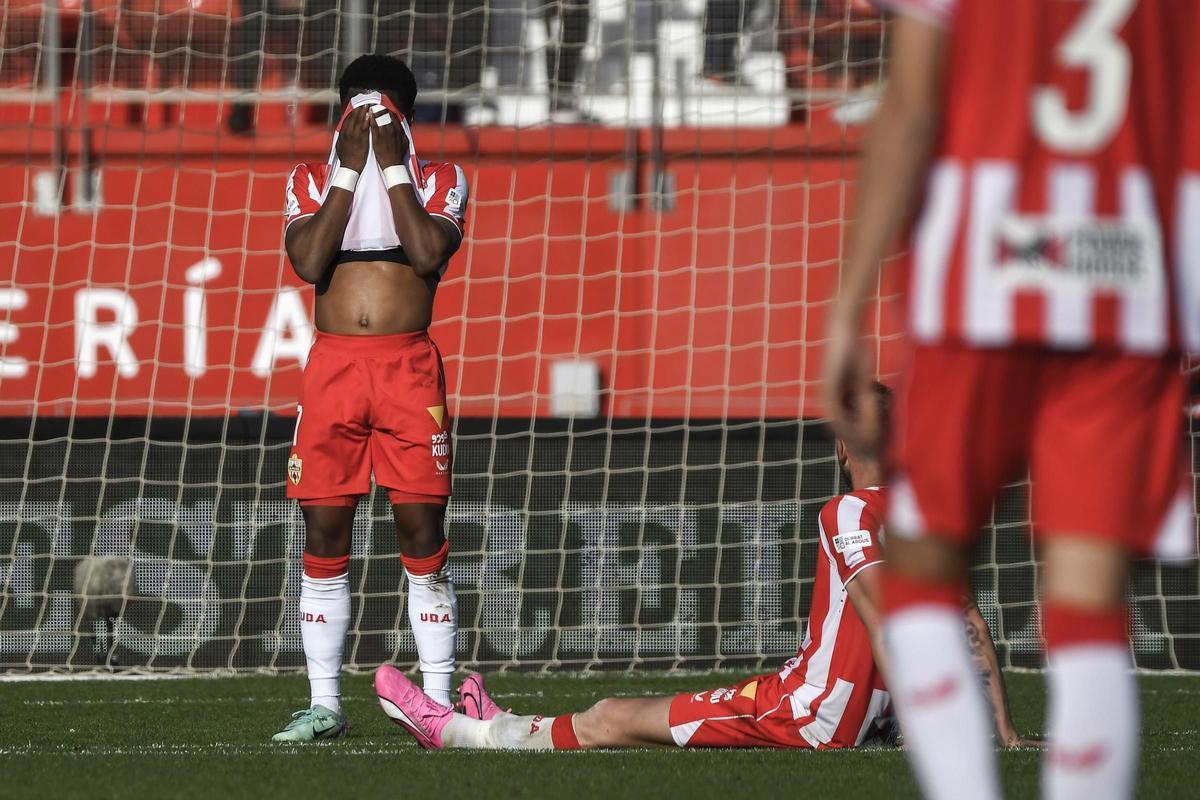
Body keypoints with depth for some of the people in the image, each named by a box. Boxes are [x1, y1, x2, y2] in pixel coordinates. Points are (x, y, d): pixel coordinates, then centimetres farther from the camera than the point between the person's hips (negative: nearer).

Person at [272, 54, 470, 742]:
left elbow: (429, 254, -12)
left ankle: (438, 702, -2)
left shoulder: (440, 181, 7)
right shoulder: (313, 181, 11)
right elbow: (308, 261, -7)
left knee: (423, 536, -5)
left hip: (409, 368, -2)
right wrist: (350, 168, -6)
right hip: (332, 367, 2)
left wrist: (392, 165, -8)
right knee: (324, 537, 0)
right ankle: (325, 705, 6)